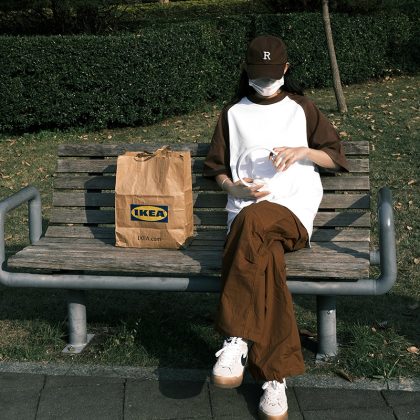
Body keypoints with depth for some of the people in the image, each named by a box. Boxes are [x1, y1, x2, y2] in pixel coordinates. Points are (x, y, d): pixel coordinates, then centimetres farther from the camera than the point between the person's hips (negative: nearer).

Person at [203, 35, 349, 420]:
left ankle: (237, 339, -37)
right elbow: (216, 169, 19)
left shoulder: (302, 109, 17)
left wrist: (302, 151, -6)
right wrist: (235, 187, -4)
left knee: (252, 221, -40)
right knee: (266, 259, -36)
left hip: (293, 208, -1)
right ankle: (275, 377, -33)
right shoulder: (233, 113, 18)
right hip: (247, 210, 1)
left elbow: (336, 156, 16)